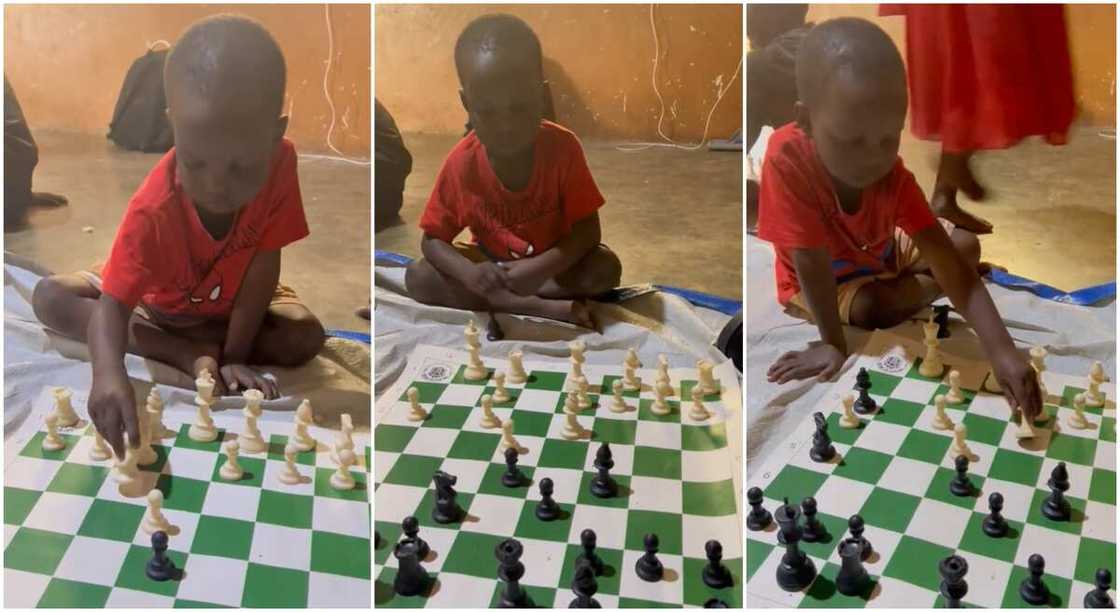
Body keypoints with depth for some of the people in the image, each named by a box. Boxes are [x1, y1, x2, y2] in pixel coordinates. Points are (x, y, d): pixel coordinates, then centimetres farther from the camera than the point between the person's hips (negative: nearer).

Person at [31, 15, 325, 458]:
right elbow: (113, 302, -42)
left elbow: (263, 266, -26)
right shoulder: (154, 209, -38)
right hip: (157, 300, 0)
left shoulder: (280, 162, -33)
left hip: (233, 301, 0)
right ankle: (189, 353, -27)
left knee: (307, 338, -25)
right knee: (48, 297, -22)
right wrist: (109, 374, -63)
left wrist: (234, 356, -28)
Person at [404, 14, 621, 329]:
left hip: (551, 261, -1)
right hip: (490, 263, 1)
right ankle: (549, 309, -28)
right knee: (417, 276, -24)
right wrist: (468, 272, -36)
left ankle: (498, 301, -21)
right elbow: (432, 239, -14)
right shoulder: (461, 163, -21)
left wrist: (541, 268, -40)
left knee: (606, 268, -30)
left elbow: (588, 231, -22)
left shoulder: (563, 148, -24)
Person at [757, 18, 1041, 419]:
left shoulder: (893, 175, -28)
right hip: (820, 280, -3)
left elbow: (946, 259, -33)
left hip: (881, 253, 3)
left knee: (967, 246, -7)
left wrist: (1002, 351, -43)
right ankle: (928, 288, 2)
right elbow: (812, 262, -34)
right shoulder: (787, 159, -40)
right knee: (873, 307, -29)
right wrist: (833, 344, -31)